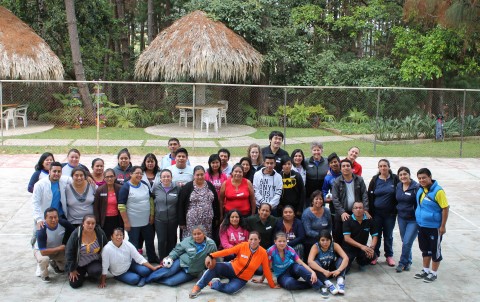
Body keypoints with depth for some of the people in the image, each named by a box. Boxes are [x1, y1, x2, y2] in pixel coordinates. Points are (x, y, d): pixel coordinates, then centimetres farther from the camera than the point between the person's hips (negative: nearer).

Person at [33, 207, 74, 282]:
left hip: (58, 250, 4)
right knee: (44, 259, -36)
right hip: (40, 250, -4)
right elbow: (43, 252, -37)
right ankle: (43, 274, -3)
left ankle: (54, 263, 26)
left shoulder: (63, 223, -24)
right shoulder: (41, 230, -35)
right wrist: (60, 248, -33)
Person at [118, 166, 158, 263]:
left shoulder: (145, 185, 3)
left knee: (150, 240, 19)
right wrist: (126, 222, -17)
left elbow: (151, 200, 12)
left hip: (147, 221, 6)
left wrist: (152, 215, 8)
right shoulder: (126, 187, -14)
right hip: (133, 222, -6)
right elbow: (121, 206, -16)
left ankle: (152, 259, 38)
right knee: (134, 244, 7)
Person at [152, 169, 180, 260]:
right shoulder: (155, 188, -5)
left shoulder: (177, 189, -4)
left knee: (171, 240, 12)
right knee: (161, 241, 0)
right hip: (159, 219, -1)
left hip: (173, 219, 1)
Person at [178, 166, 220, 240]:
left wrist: (216, 218, 11)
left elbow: (216, 203, 14)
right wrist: (182, 222, -5)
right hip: (192, 222, -3)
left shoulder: (210, 186, 9)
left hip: (208, 222, 3)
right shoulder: (187, 187, -1)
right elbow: (181, 205, -2)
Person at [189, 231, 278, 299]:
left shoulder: (263, 253, -14)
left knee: (231, 289, -33)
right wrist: (211, 256, -32)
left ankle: (214, 283, -6)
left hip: (242, 279, 0)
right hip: (232, 269, 0)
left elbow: (266, 270, -5)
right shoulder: (243, 246, -14)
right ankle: (197, 287, -20)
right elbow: (227, 251, -21)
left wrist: (272, 285, 1)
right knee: (215, 266, -29)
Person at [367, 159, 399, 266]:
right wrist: (370, 211, -5)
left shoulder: (395, 179, -3)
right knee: (376, 234, 8)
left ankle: (389, 255, 23)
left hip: (390, 213, 0)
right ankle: (375, 255, 20)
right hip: (377, 213, 1)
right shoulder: (375, 180, 0)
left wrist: (396, 209, -6)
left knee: (388, 235, 11)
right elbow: (370, 196, 0)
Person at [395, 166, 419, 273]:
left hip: (413, 219, -6)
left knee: (407, 242, -8)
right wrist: (398, 210, 11)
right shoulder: (398, 186, 5)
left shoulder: (416, 187, -15)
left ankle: (403, 263, 8)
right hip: (401, 218, 6)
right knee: (405, 242, 13)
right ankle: (408, 262, 28)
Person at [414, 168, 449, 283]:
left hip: (434, 227, -7)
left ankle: (433, 273, 21)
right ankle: (426, 270, 34)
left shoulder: (438, 191, -20)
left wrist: (443, 226, -16)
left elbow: (445, 209, -17)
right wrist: (418, 219, 14)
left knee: (435, 250, 8)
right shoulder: (420, 190, 2)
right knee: (425, 249, 19)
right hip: (422, 226, 7)